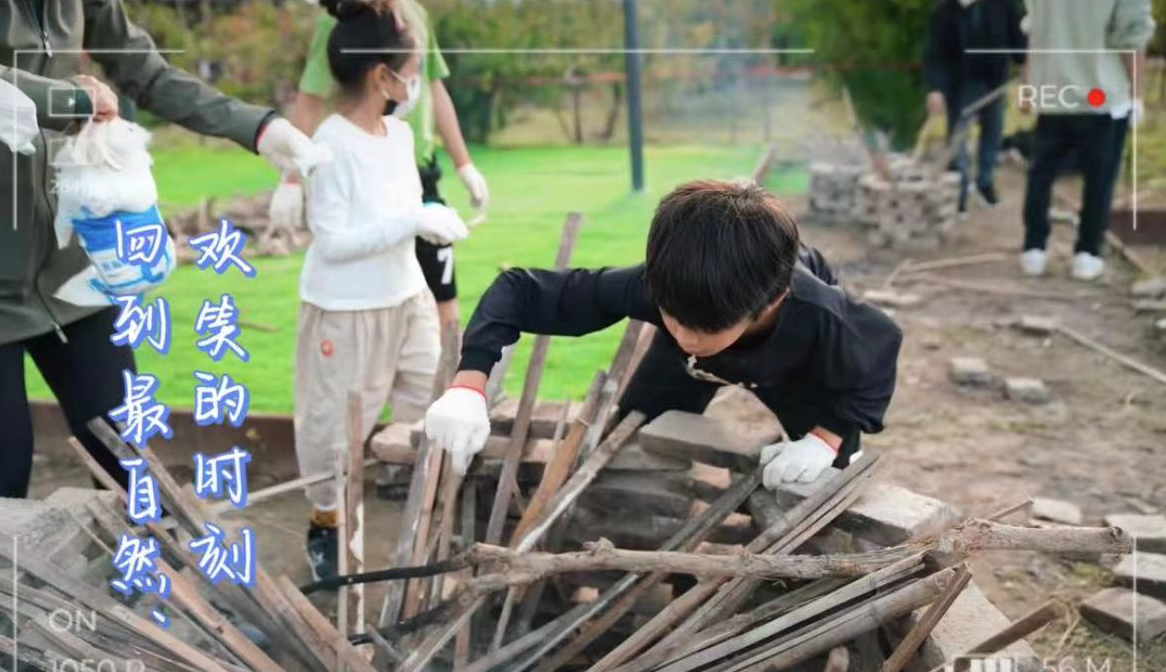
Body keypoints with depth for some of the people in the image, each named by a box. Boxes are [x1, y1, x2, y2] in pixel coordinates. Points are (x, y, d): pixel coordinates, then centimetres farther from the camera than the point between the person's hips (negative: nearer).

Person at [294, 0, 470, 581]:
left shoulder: (400, 133, 3)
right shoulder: (331, 144, -20)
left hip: (407, 299, 8)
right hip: (345, 311, -8)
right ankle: (324, 526, 29)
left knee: (435, 409, 15)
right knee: (337, 422, 7)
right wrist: (414, 221, -25)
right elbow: (331, 241, -23)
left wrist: (432, 221, 0)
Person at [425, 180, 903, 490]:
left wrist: (828, 437, -36)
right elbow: (519, 289, -38)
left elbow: (882, 343, -24)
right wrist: (468, 386, -52)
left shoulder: (819, 319, -48)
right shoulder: (656, 287, -45)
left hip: (801, 366, -1)